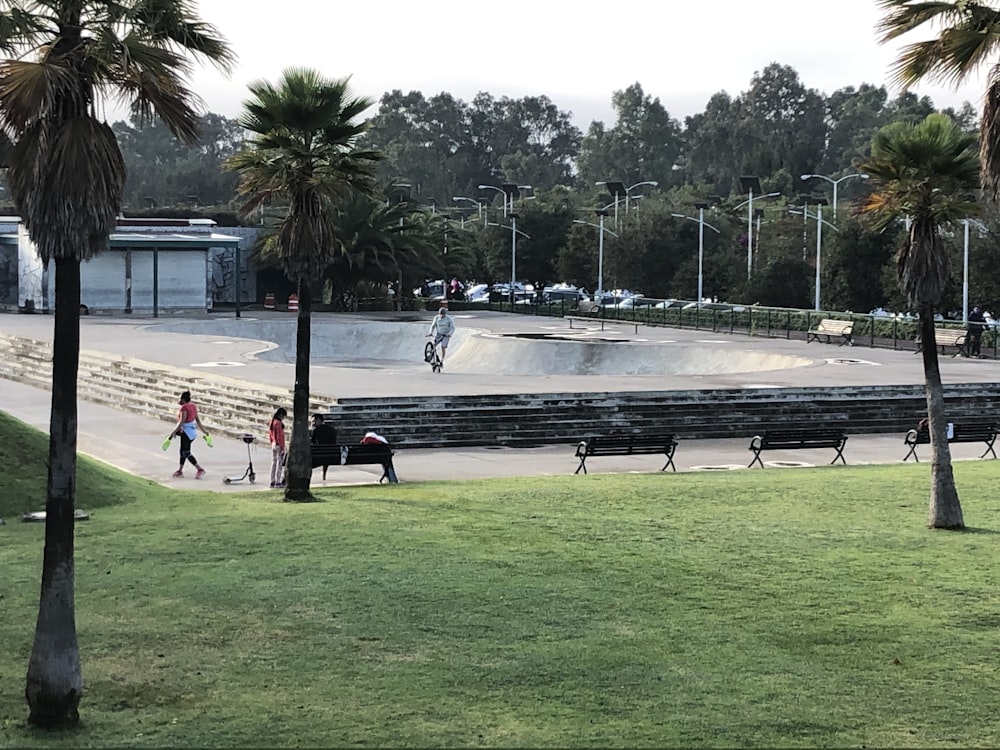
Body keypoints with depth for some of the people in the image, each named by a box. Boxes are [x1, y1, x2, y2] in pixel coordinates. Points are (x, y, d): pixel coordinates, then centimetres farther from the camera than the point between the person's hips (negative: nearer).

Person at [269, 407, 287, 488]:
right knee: (280, 463, -4)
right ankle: (278, 482, -4)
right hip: (279, 445, -9)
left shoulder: (272, 422, 10)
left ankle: (272, 482, 15)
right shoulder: (278, 423, -17)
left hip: (273, 445, 9)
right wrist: (282, 448, -17)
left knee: (273, 463, 12)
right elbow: (280, 436, -20)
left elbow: (270, 435, 17)